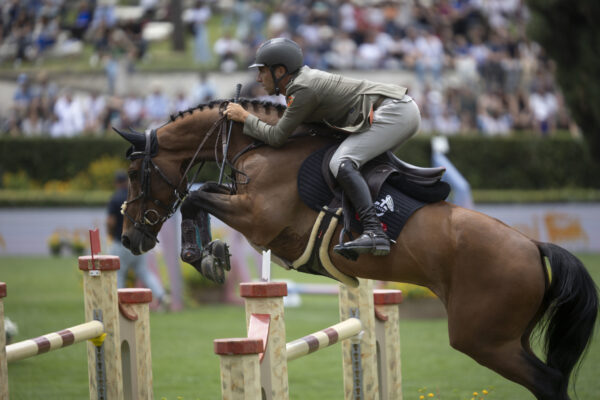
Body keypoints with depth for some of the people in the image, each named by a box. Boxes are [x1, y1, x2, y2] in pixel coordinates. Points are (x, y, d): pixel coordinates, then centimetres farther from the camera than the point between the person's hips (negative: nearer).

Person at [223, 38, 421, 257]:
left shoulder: (303, 89, -13)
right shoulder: (305, 75, 16)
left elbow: (276, 137, -9)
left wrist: (244, 117, 3)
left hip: (395, 112, -11)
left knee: (341, 163, -23)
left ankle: (374, 233, -36)